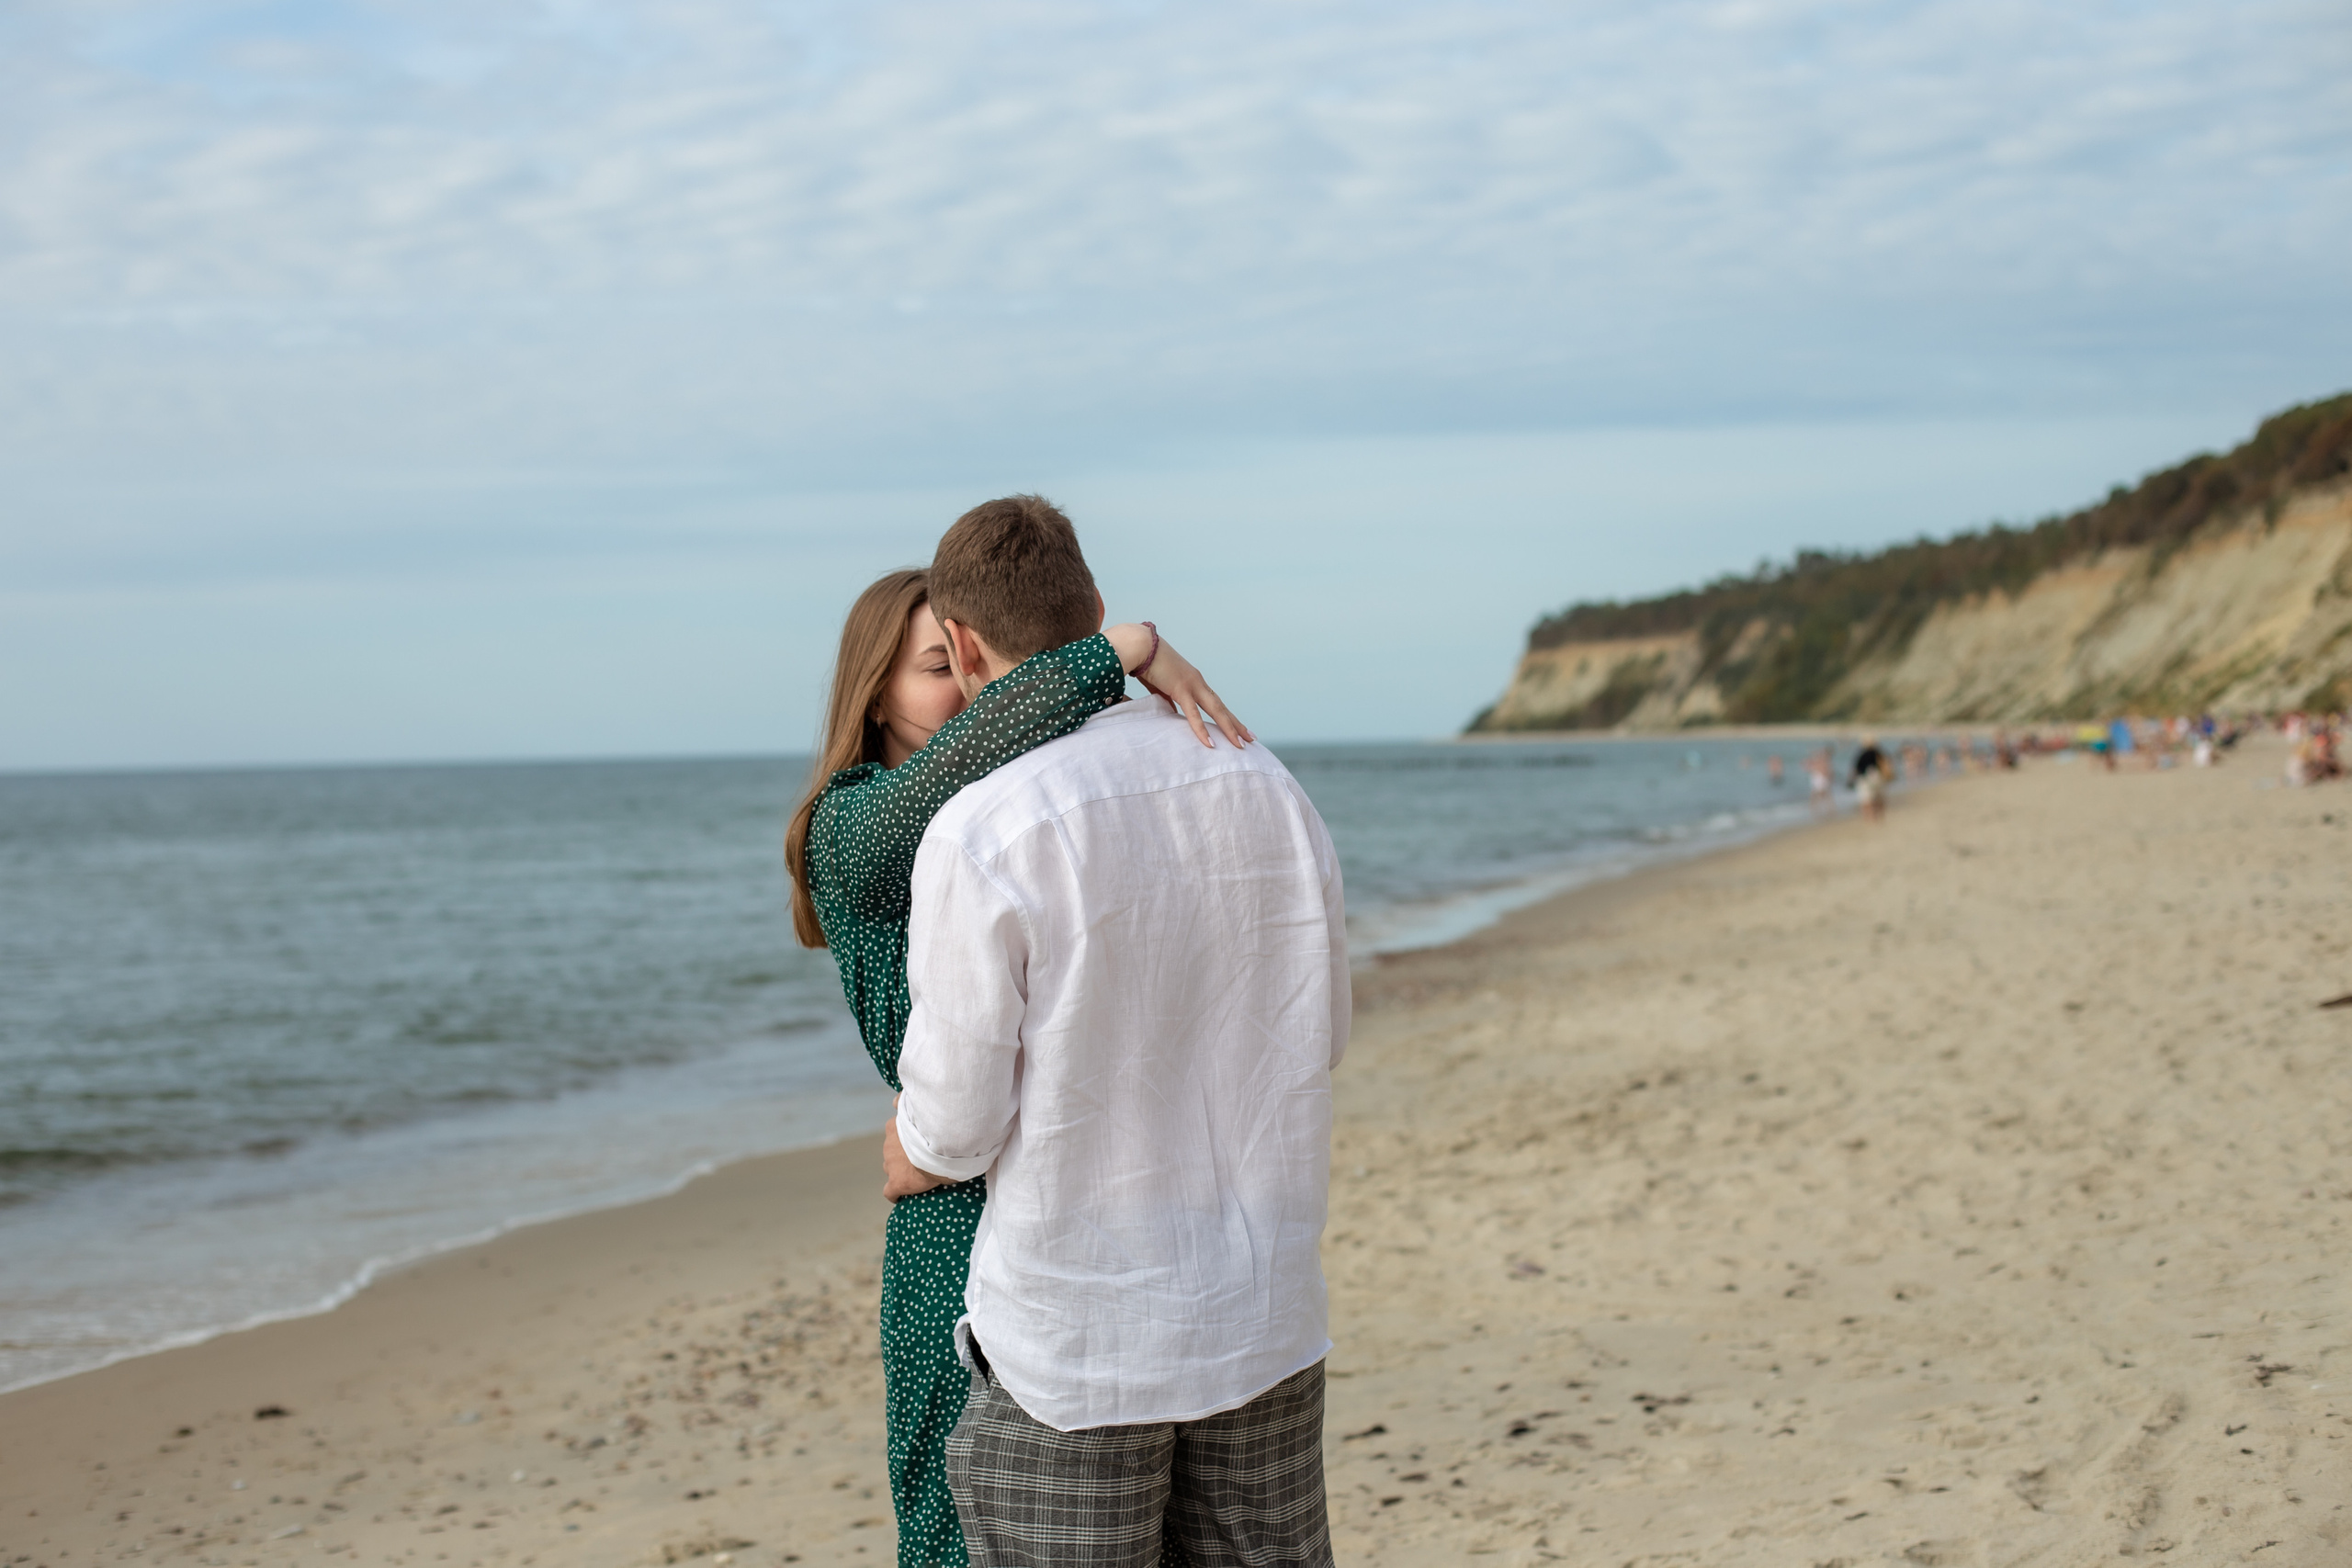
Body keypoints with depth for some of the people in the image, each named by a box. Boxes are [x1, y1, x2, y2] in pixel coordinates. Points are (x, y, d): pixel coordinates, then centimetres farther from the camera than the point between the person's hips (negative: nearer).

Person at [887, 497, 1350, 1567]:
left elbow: (957, 1122, -12)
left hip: (1075, 1342, -5)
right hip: (1265, 1317, 5)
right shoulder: (1264, 786, 0)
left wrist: (909, 1157, 11)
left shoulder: (981, 833, -17)